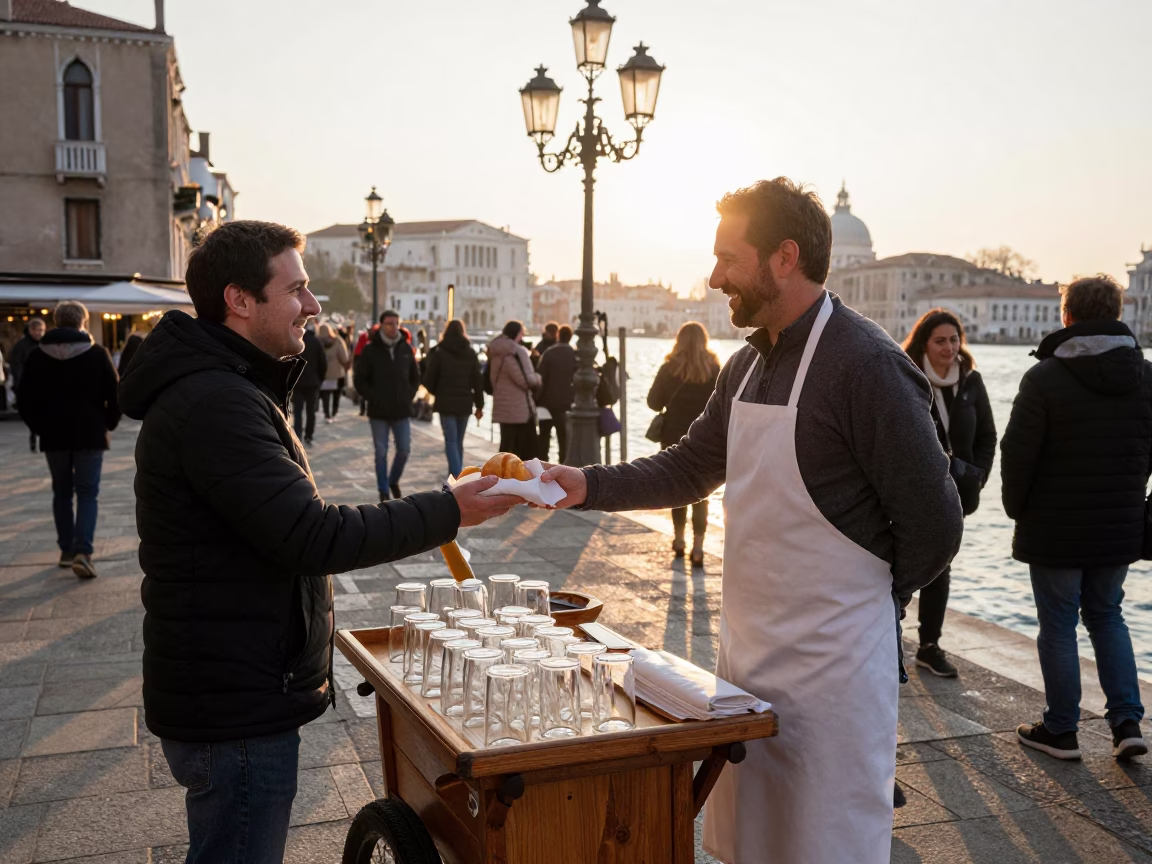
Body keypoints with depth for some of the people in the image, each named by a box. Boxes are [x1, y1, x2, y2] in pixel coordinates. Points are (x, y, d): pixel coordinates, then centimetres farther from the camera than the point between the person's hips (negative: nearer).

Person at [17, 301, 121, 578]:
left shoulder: (37, 357, 1)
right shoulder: (97, 354, -6)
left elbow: (24, 399, 2)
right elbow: (115, 394, -7)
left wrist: (39, 427, 14)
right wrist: (108, 423, 7)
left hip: (53, 436, 2)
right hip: (90, 435, -2)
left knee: (62, 492, 16)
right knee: (87, 493, 2)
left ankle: (67, 550, 21)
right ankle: (82, 551, -13)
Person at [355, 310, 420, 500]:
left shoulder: (406, 348, 4)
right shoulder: (370, 350, -5)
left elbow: (415, 376, 15)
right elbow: (360, 380, -2)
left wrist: (409, 396, 3)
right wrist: (373, 399, -9)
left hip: (402, 411, 2)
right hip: (379, 412, -2)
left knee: (404, 450, 3)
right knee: (381, 453, 4)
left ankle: (394, 481, 28)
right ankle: (383, 490, 17)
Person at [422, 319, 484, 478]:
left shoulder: (439, 352, -5)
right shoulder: (470, 353, 4)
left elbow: (429, 379, -3)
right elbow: (477, 381, 4)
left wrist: (436, 392, 17)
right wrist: (479, 405, 10)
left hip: (446, 402, -3)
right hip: (465, 402, 3)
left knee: (451, 441, -4)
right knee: (459, 441, 14)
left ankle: (457, 479, -18)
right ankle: (455, 476, 21)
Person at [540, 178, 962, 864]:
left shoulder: (866, 365, -19)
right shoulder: (749, 365, 7)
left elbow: (934, 524, -16)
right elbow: (690, 467, 14)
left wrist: (868, 600, -2)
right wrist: (588, 485, 3)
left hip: (831, 661, -8)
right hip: (747, 650, 8)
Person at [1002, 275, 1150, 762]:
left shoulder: (1046, 377, -15)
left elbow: (1017, 452, -14)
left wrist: (1017, 508, 1)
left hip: (1054, 529, -5)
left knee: (1058, 628, 6)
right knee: (1107, 617, 20)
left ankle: (1061, 731, 16)